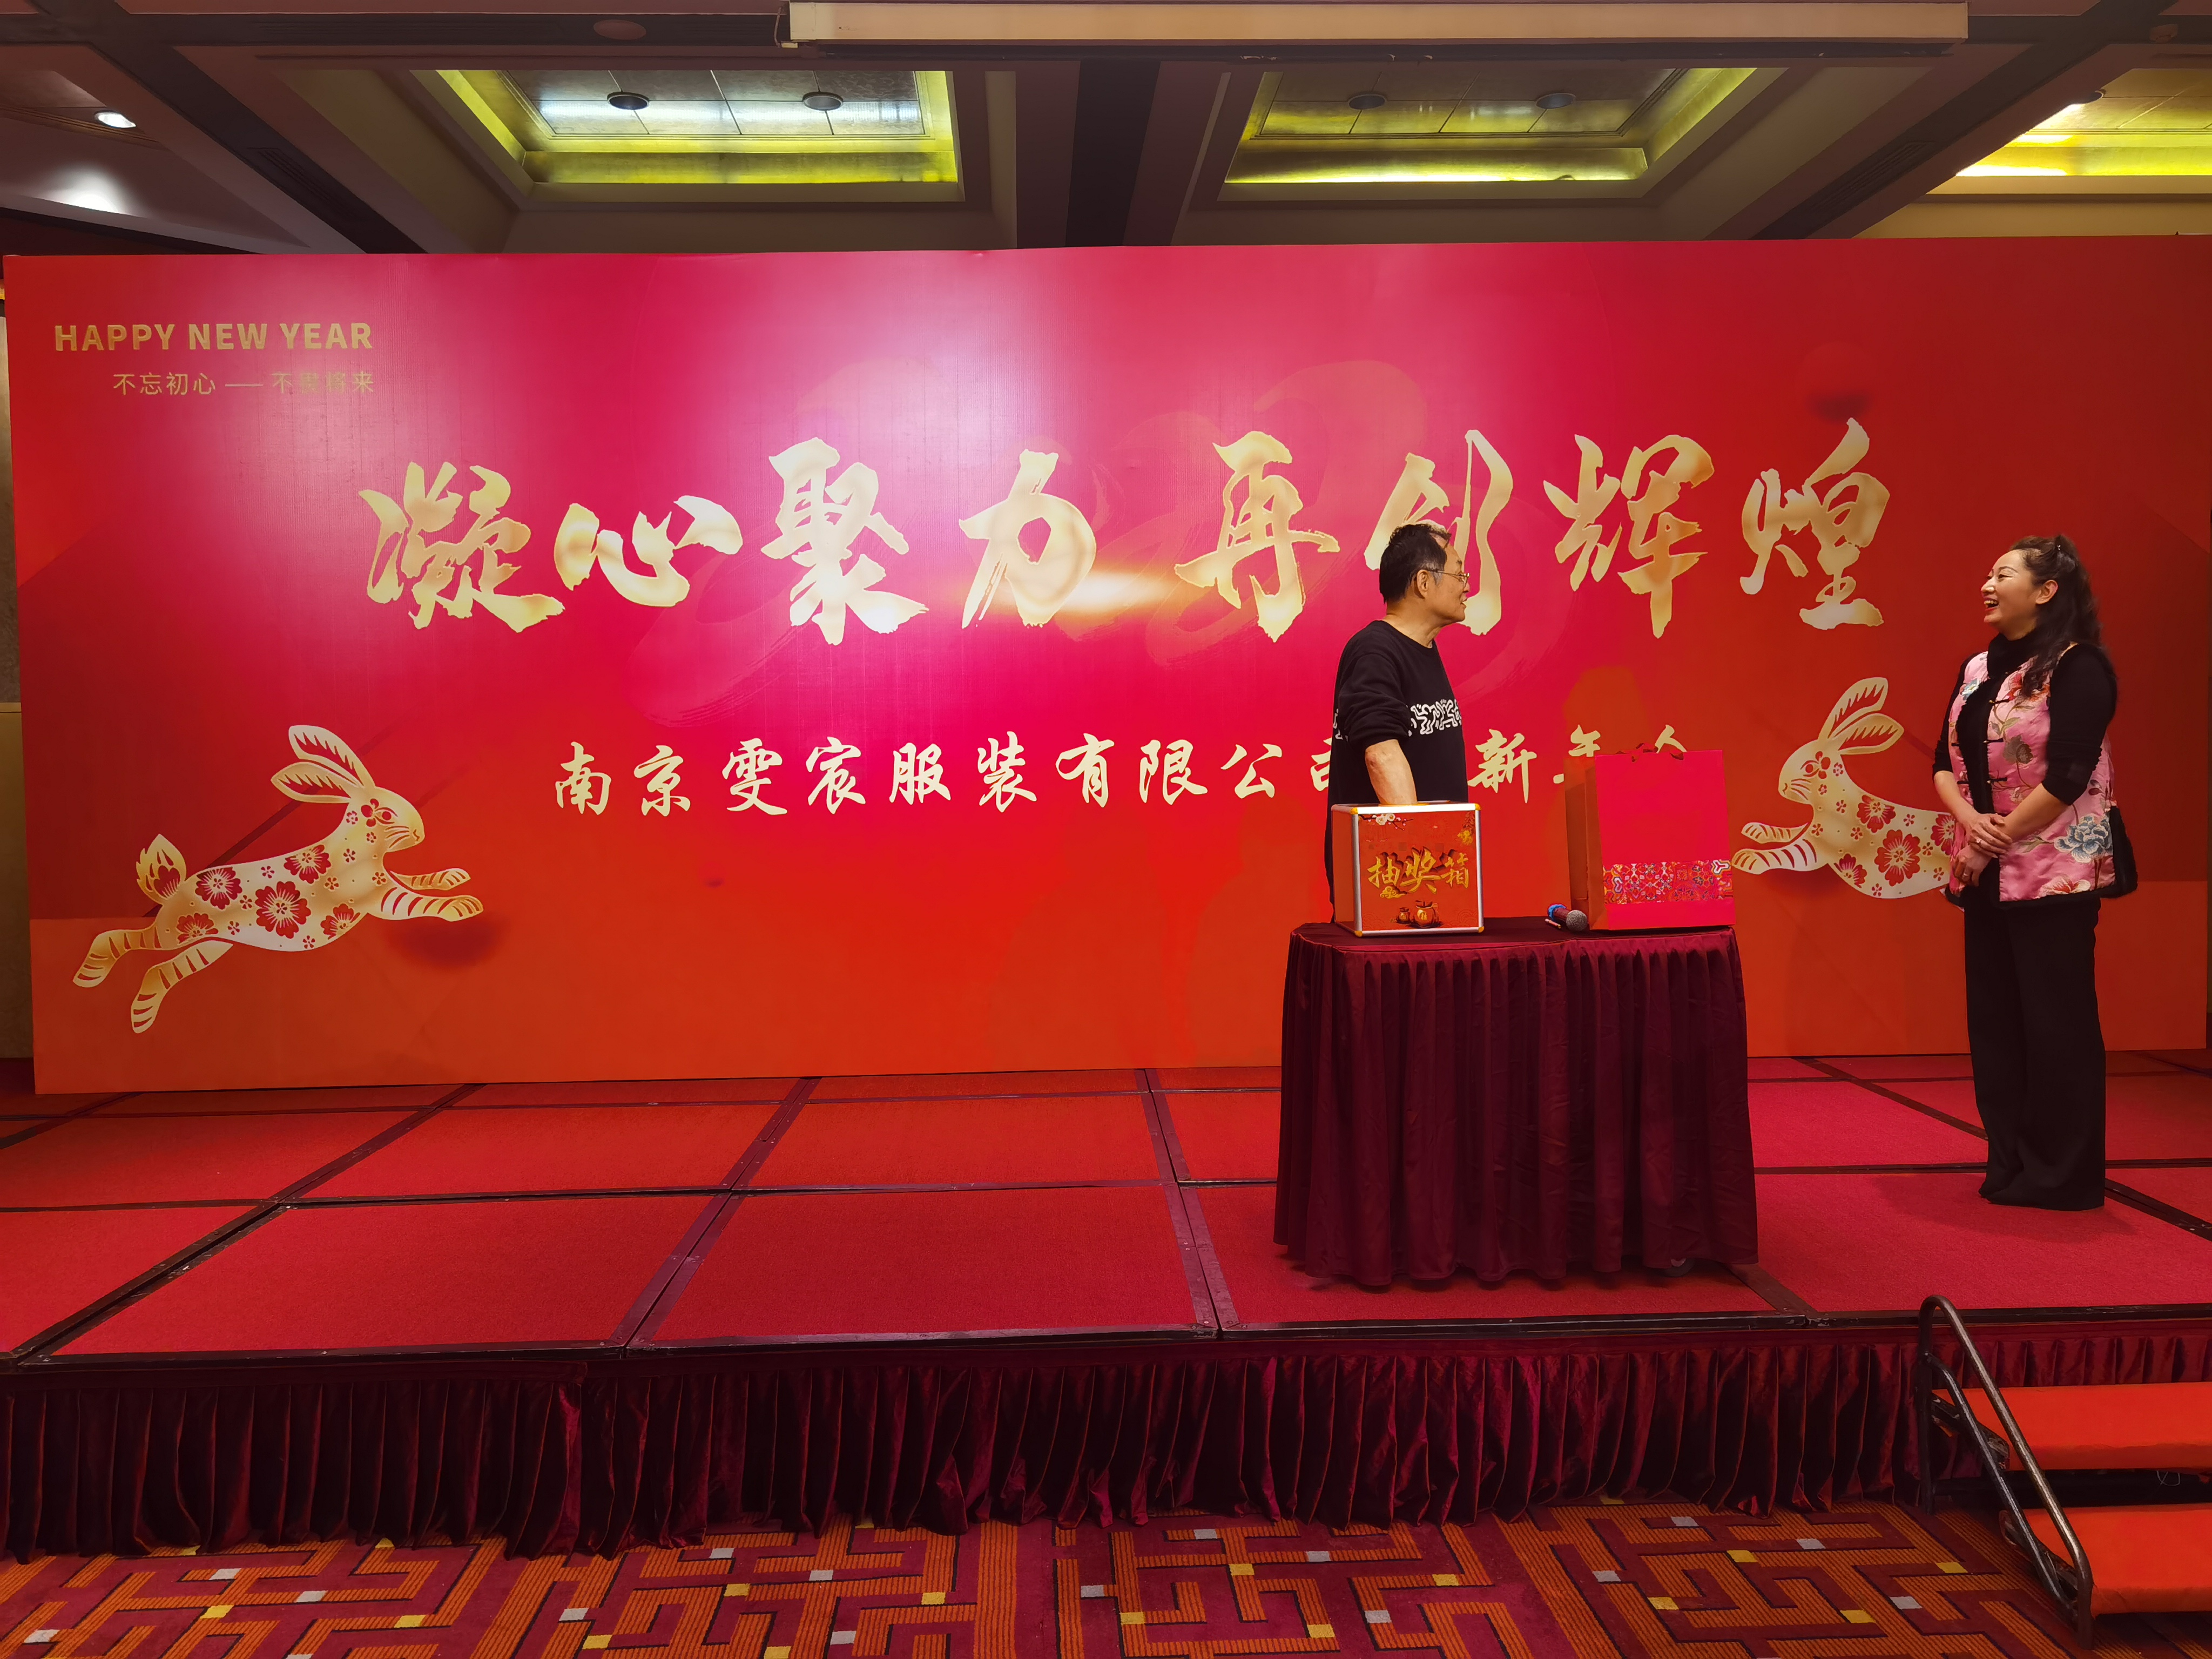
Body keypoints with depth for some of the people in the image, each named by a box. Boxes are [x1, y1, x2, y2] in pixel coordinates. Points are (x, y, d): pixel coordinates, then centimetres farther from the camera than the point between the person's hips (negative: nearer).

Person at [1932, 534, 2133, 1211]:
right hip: (1987, 876, 7)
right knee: (1994, 1018, 10)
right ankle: (2011, 1164, 20)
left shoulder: (2078, 668, -9)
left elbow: (2068, 775, -17)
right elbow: (1946, 763, 10)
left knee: (2055, 1022, -2)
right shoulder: (1977, 670, 12)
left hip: (2054, 871, -7)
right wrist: (1969, 819, -9)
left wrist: (1996, 842, -13)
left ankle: (2064, 1174, 10)